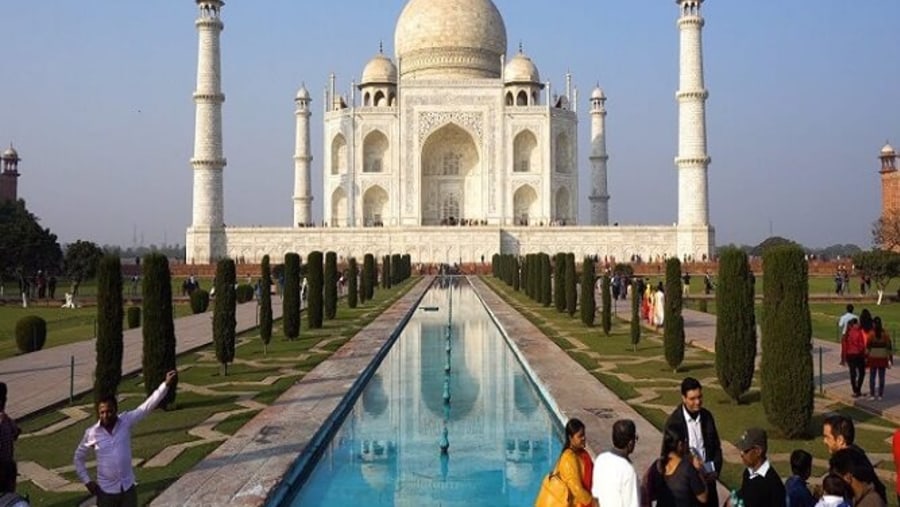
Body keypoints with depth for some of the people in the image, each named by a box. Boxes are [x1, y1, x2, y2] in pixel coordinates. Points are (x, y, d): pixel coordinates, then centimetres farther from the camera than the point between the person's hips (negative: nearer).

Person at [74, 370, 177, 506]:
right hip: (106, 490, -1)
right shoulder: (92, 433, -10)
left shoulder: (126, 421, -9)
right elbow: (79, 457, 5)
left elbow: (148, 405, -18)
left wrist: (166, 384, -29)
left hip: (128, 487, 1)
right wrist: (87, 481, -2)